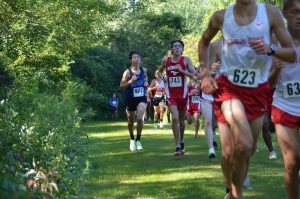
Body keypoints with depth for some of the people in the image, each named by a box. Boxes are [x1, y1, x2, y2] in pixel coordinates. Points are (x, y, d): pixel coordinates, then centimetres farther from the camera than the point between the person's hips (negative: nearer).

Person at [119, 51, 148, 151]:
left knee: (140, 119, -19)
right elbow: (121, 87, -12)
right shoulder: (127, 72, -10)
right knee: (131, 121, 13)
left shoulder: (144, 70, 1)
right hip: (130, 99, -1)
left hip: (141, 99, 1)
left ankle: (138, 140, -2)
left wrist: (146, 83, 1)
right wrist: (130, 81, -26)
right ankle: (132, 139, 38)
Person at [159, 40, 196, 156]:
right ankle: (178, 146, -12)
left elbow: (194, 75, -10)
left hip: (182, 93, 0)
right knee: (175, 118, -16)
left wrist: (182, 70, -19)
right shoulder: (166, 59, 2)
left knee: (181, 120, 13)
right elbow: (160, 71, 21)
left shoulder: (186, 60, -4)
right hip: (171, 93, 0)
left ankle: (181, 141, 38)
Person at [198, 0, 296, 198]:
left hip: (258, 90, 3)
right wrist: (205, 74, 4)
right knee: (243, 145, -24)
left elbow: (292, 54, -6)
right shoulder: (221, 17, -7)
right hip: (228, 86, -3)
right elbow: (204, 42, 15)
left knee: (248, 150, 14)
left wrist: (270, 49, -26)